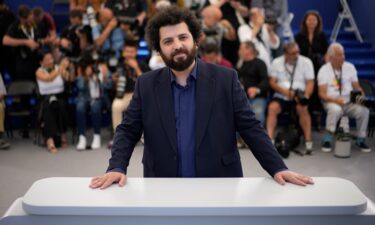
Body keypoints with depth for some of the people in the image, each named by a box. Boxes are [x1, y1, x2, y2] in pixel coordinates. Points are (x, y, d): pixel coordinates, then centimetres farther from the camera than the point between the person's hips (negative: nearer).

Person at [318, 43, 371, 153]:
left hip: (349, 103, 3)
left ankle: (360, 140, -3)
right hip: (331, 102, -3)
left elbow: (357, 87, 9)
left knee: (364, 110, -24)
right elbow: (322, 94, -10)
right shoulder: (324, 70, -4)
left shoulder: (350, 67, 6)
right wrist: (335, 100, -27)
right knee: (335, 110, -37)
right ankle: (327, 140, -20)